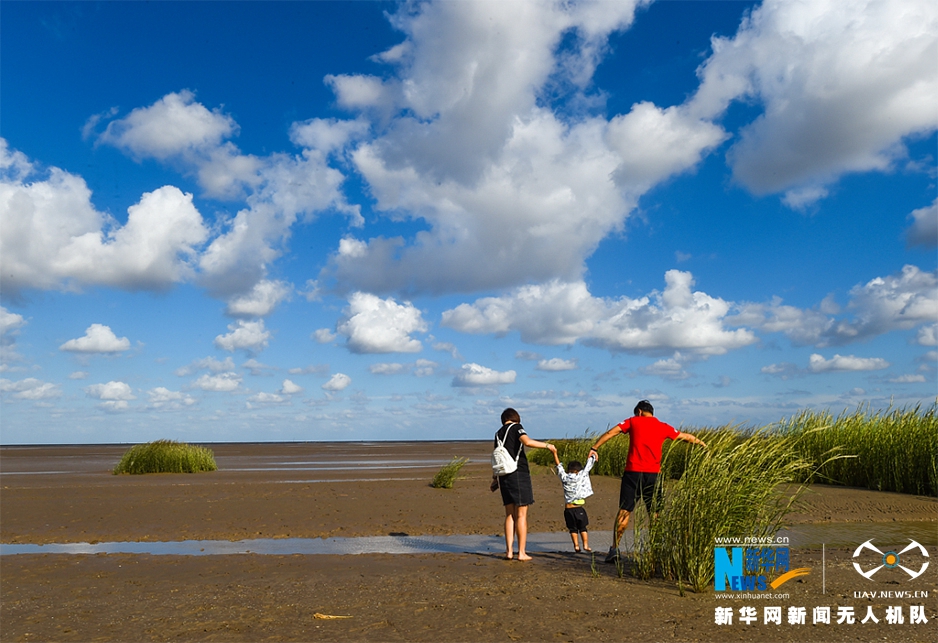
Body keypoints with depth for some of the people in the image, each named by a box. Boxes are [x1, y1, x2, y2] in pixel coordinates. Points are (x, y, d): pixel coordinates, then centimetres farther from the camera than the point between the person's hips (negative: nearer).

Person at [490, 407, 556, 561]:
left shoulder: (498, 434, 15)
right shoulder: (516, 427, -3)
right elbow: (528, 442, -22)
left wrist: (495, 478, 26)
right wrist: (547, 445, -10)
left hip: (504, 476, 6)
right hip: (519, 474, -6)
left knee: (509, 515, 12)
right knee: (521, 515, -1)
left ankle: (509, 551, 10)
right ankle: (521, 553, 1)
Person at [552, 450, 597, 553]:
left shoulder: (564, 478, 1)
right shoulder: (581, 476, -2)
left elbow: (559, 466, 9)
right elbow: (588, 465, 9)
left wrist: (555, 453, 17)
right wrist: (592, 453, 23)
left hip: (568, 509, 1)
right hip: (578, 509, -1)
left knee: (573, 529, 10)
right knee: (582, 528, 11)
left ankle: (576, 545, 2)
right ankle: (586, 545, 5)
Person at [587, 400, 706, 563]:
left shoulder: (633, 421, 7)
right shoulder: (663, 427, 12)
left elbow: (610, 432, -1)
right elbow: (686, 437, 25)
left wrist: (594, 448, 0)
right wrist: (702, 443, 42)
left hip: (633, 473, -2)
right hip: (653, 475, 2)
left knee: (624, 511, 1)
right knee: (654, 514, 10)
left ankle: (615, 548, -2)